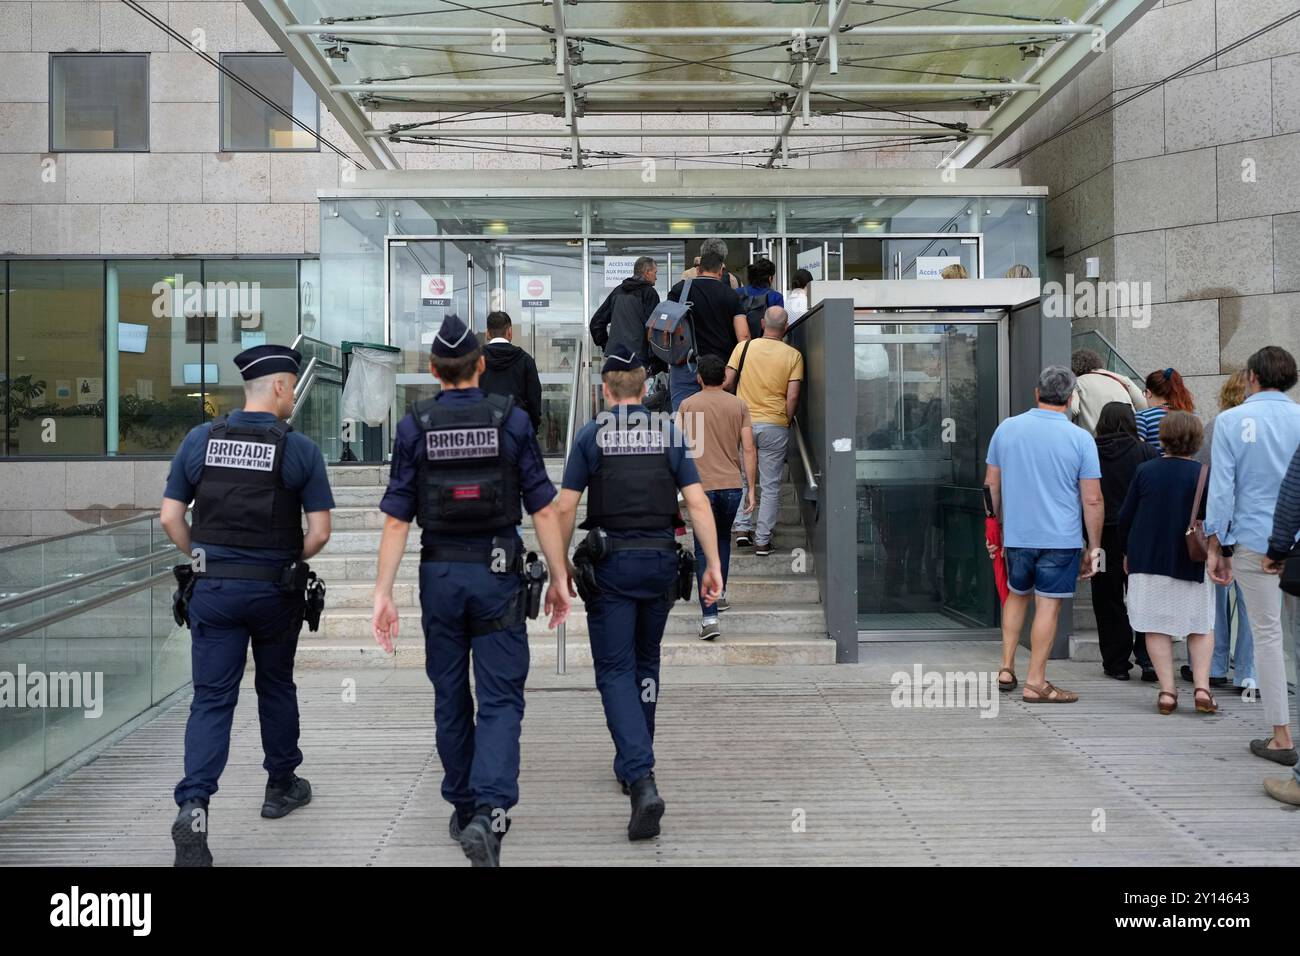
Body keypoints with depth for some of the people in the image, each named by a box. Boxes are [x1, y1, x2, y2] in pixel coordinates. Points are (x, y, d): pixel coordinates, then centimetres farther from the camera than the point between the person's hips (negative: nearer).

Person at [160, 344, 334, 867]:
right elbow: (319, 531, -9)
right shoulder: (300, 449, -9)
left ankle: (193, 805, -12)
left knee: (211, 698, 4)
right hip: (275, 590, -1)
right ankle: (281, 785, 34)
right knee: (275, 686, 19)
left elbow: (170, 518, -1)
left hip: (213, 589, 1)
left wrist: (202, 558, 13)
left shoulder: (200, 440, -2)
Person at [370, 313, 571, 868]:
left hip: (440, 575, 2)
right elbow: (543, 510, -5)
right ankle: (489, 812, -15)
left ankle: (463, 810, 26)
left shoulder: (414, 426, -2)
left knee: (450, 697, 15)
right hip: (498, 573, -1)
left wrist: (383, 592, -2)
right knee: (500, 697, 2)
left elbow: (396, 519, -5)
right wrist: (559, 578, 3)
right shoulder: (511, 420, -4)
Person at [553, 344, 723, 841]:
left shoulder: (591, 435, -2)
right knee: (646, 664, 20)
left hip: (610, 563, -3)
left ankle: (641, 779, -18)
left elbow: (565, 507, -5)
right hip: (661, 562, 3)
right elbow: (698, 502, -4)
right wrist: (713, 564, -3)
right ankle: (633, 764, 33)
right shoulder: (670, 434, 4)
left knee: (615, 671, -1)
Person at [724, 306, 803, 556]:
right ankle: (762, 540, 8)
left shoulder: (743, 347, -1)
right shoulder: (793, 355, -3)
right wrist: (786, 421, 7)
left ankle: (742, 528, 11)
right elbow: (793, 397, -8)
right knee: (770, 485, 7)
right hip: (775, 426, -1)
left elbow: (727, 383, -2)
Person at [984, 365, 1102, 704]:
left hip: (1016, 535, 4)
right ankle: (1035, 683, 6)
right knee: (1048, 606, 2)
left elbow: (991, 483, 9)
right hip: (1060, 538, -4)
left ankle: (1006, 668, 19)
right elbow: (1092, 501, -7)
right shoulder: (1080, 439, -7)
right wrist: (1094, 547, 2)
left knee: (1017, 594, 22)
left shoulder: (1006, 428, 2)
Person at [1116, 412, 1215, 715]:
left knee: (1157, 627, 7)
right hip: (1191, 565, 0)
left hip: (1147, 561, 1)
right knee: (1201, 627, 13)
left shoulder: (1145, 471, -3)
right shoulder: (1204, 474, -7)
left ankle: (1167, 691, 3)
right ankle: (1202, 687, 2)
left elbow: (1125, 517, 1)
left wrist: (1129, 553, 15)